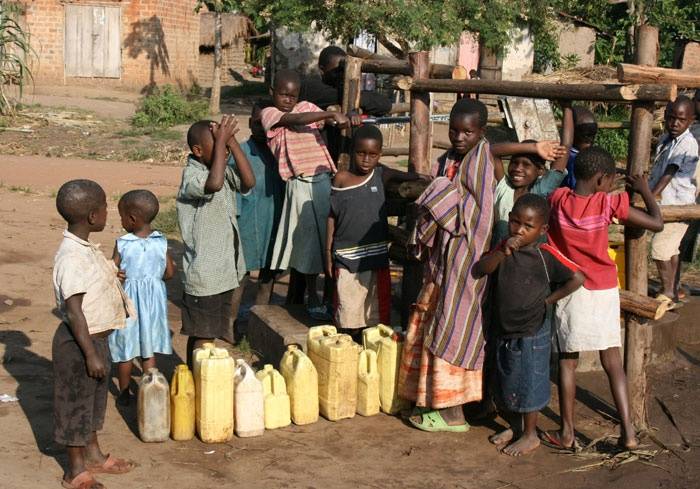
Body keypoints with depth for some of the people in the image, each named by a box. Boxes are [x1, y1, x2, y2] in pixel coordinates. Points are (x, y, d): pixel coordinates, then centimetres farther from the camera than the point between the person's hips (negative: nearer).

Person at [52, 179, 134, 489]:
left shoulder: (85, 248, 5)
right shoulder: (72, 258, -25)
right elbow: (74, 311, -26)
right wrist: (91, 354, -24)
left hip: (96, 337, 10)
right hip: (79, 342, -10)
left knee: (92, 399, 22)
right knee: (75, 402, 6)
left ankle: (93, 455, 39)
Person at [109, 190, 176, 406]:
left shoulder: (122, 244, -15)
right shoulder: (161, 242, -7)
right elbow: (169, 273, -2)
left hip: (128, 300, -2)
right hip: (152, 300, 3)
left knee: (125, 351, 12)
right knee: (149, 351, 12)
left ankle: (124, 394, 22)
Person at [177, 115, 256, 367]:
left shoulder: (224, 169, 6)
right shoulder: (191, 175, -17)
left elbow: (248, 181, -9)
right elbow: (214, 184, -38)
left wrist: (231, 141, -12)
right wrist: (222, 139, -28)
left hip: (224, 270, 8)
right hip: (203, 274, -8)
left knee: (208, 334, 18)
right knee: (201, 337, 2)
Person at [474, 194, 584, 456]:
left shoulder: (546, 254, -15)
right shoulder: (503, 248, -2)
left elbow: (577, 278, -17)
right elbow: (479, 270, -15)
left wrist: (548, 300, -11)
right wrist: (501, 253, -30)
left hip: (532, 333, -5)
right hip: (504, 330, 5)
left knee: (529, 384, 6)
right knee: (506, 383, 18)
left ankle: (530, 434, 24)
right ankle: (514, 427, 38)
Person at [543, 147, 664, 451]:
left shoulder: (558, 199, -7)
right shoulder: (609, 203, -13)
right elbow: (657, 223, -9)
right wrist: (645, 190, 4)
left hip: (568, 291, 1)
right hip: (604, 292, -1)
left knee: (567, 360, 10)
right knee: (612, 362, 8)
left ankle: (567, 433, 13)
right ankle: (628, 431, 6)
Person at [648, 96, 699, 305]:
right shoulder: (666, 139, 10)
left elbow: (670, 173, -25)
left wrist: (651, 196, -32)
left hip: (677, 205, -9)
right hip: (666, 203, 9)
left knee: (659, 248, -10)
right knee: (671, 249, 16)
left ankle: (667, 293, 1)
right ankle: (673, 292, 26)